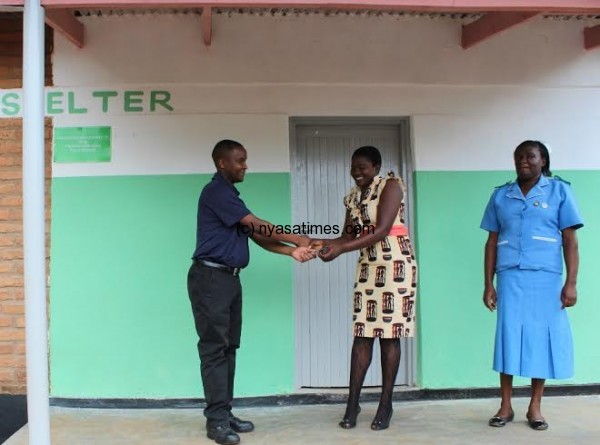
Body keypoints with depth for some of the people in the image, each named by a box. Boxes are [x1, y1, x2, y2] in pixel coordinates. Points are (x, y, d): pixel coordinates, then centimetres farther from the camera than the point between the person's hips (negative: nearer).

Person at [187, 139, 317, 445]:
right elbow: (256, 225, -12)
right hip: (210, 278, -9)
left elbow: (257, 237, 12)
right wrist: (296, 240, -4)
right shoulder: (216, 191, -10)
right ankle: (216, 420, -2)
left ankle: (225, 414, 15)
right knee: (214, 348, -7)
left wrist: (292, 252, -1)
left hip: (229, 278, 9)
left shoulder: (229, 195, 20)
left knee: (228, 347, 9)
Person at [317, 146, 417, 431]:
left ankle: (386, 404, 8)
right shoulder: (353, 197, 12)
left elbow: (382, 230, -19)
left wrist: (341, 250, -25)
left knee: (389, 334, -1)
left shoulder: (391, 186, -8)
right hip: (367, 266, 6)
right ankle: (352, 403, 6)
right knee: (362, 334, 2)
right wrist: (329, 244, -16)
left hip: (394, 264, -6)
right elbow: (350, 234, 7)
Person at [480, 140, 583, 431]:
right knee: (509, 338, 2)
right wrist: (489, 284, 6)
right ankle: (505, 406, 12)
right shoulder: (500, 196, 10)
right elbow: (492, 242, 10)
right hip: (510, 278, 2)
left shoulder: (559, 191, 4)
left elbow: (570, 240, 0)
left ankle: (535, 407, 15)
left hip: (546, 279, -1)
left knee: (543, 338, 3)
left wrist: (571, 283, -7)